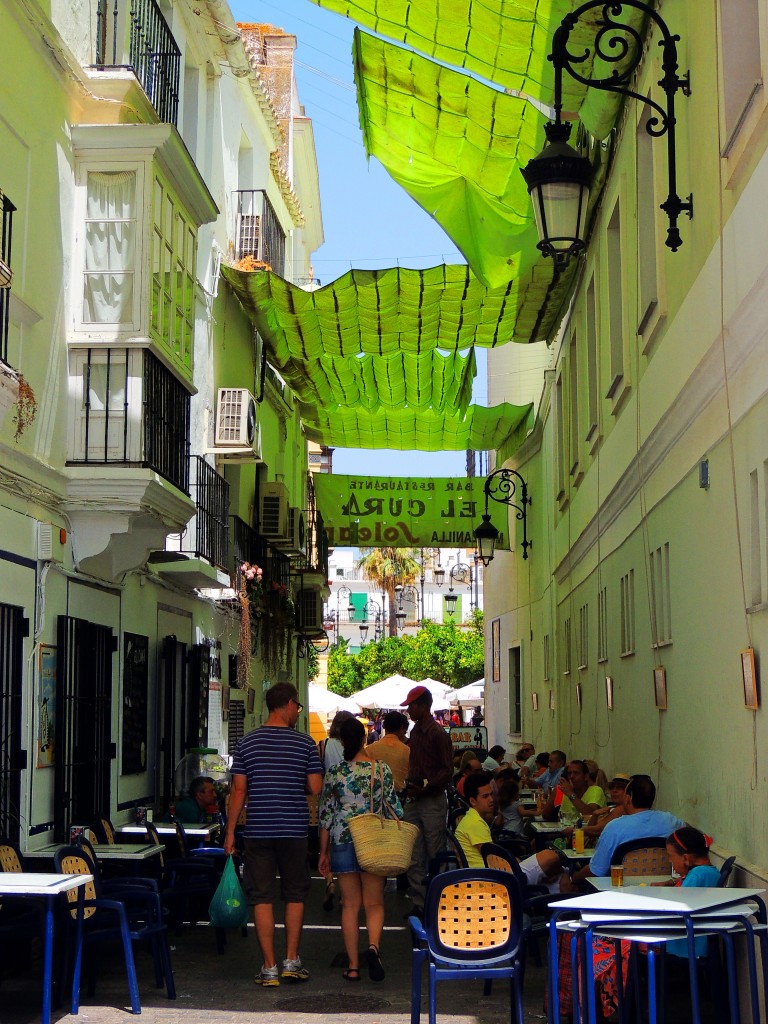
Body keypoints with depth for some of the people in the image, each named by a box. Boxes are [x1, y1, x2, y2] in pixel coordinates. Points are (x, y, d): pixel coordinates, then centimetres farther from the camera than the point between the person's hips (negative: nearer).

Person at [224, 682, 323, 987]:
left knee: (262, 897, 4)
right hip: (294, 830, 0)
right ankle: (291, 962, 14)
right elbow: (315, 788, -4)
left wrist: (230, 831, 5)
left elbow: (238, 790, -1)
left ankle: (269, 968, 5)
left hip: (258, 830, 1)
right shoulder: (305, 743, -3)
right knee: (295, 895, 14)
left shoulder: (247, 743, 1)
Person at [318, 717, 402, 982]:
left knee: (350, 905, 8)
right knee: (374, 903, 8)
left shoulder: (334, 774, -2)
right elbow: (394, 808, -2)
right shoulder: (381, 769, -3)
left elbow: (325, 815, 3)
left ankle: (353, 966, 7)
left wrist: (324, 852, 11)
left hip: (342, 842, 1)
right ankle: (373, 945, -19)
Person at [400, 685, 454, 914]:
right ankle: (419, 903, 12)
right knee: (414, 859, 7)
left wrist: (426, 785, -23)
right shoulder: (415, 732, 15)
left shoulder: (438, 734, -9)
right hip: (414, 801, 8)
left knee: (436, 857, -2)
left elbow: (447, 770, -13)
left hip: (433, 801, -8)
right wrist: (409, 788, 12)